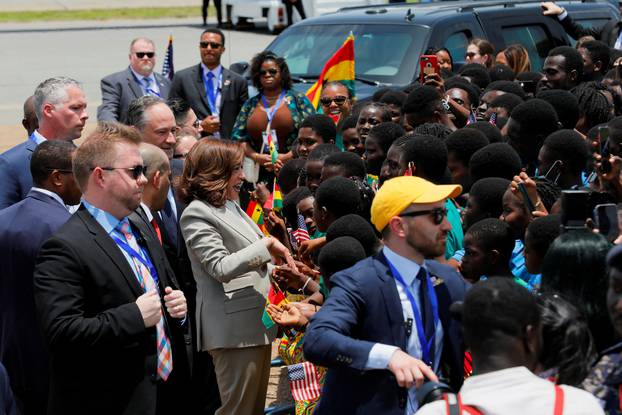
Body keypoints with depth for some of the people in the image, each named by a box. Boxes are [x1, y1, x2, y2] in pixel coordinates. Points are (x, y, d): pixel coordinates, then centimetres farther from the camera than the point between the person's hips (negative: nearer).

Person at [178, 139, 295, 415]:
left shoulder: (231, 205, 15)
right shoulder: (197, 214, -12)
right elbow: (221, 267, -20)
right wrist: (267, 245, -17)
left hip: (257, 321, 9)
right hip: (235, 327, -9)